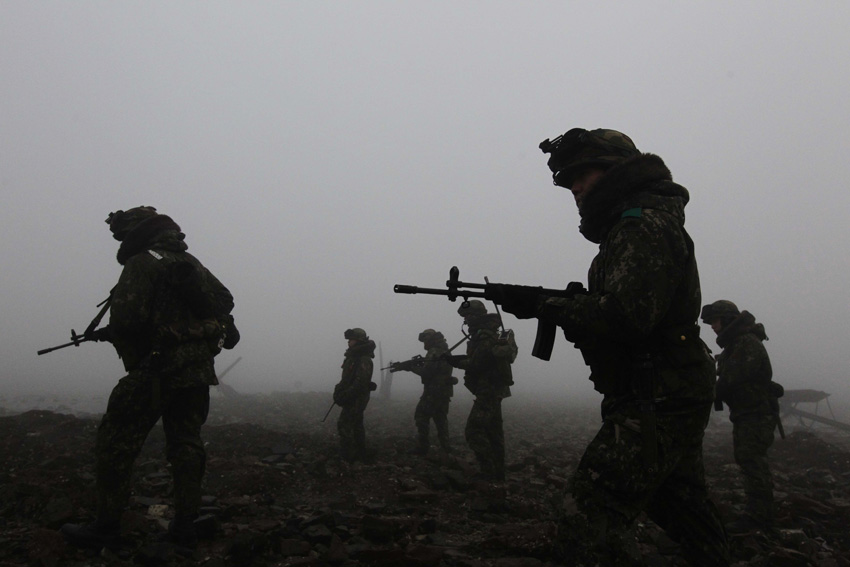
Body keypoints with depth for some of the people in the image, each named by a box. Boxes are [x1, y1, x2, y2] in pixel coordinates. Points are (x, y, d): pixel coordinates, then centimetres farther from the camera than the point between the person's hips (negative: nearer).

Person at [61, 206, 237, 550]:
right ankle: (184, 527, 13)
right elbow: (225, 300, 17)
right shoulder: (191, 263, 15)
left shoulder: (141, 264, -8)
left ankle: (106, 528, 9)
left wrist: (108, 333, 4)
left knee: (115, 445, 4)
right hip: (198, 368, 8)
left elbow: (127, 318, -17)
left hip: (158, 367, -7)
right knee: (185, 444, 11)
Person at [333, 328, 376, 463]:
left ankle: (346, 457, -7)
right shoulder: (353, 357, 13)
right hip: (352, 398, 10)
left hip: (356, 399, -10)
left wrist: (345, 395, -25)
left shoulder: (364, 359, -19)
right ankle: (361, 454, 26)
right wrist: (340, 393, 10)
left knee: (344, 425, -11)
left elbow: (360, 382, -26)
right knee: (357, 425, 16)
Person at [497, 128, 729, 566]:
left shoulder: (644, 226, -14)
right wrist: (556, 306, 5)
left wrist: (544, 307, -20)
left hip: (656, 405, -11)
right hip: (675, 398, 11)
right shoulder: (641, 225, 18)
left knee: (588, 523, -15)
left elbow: (628, 314, -27)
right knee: (686, 515, 23)